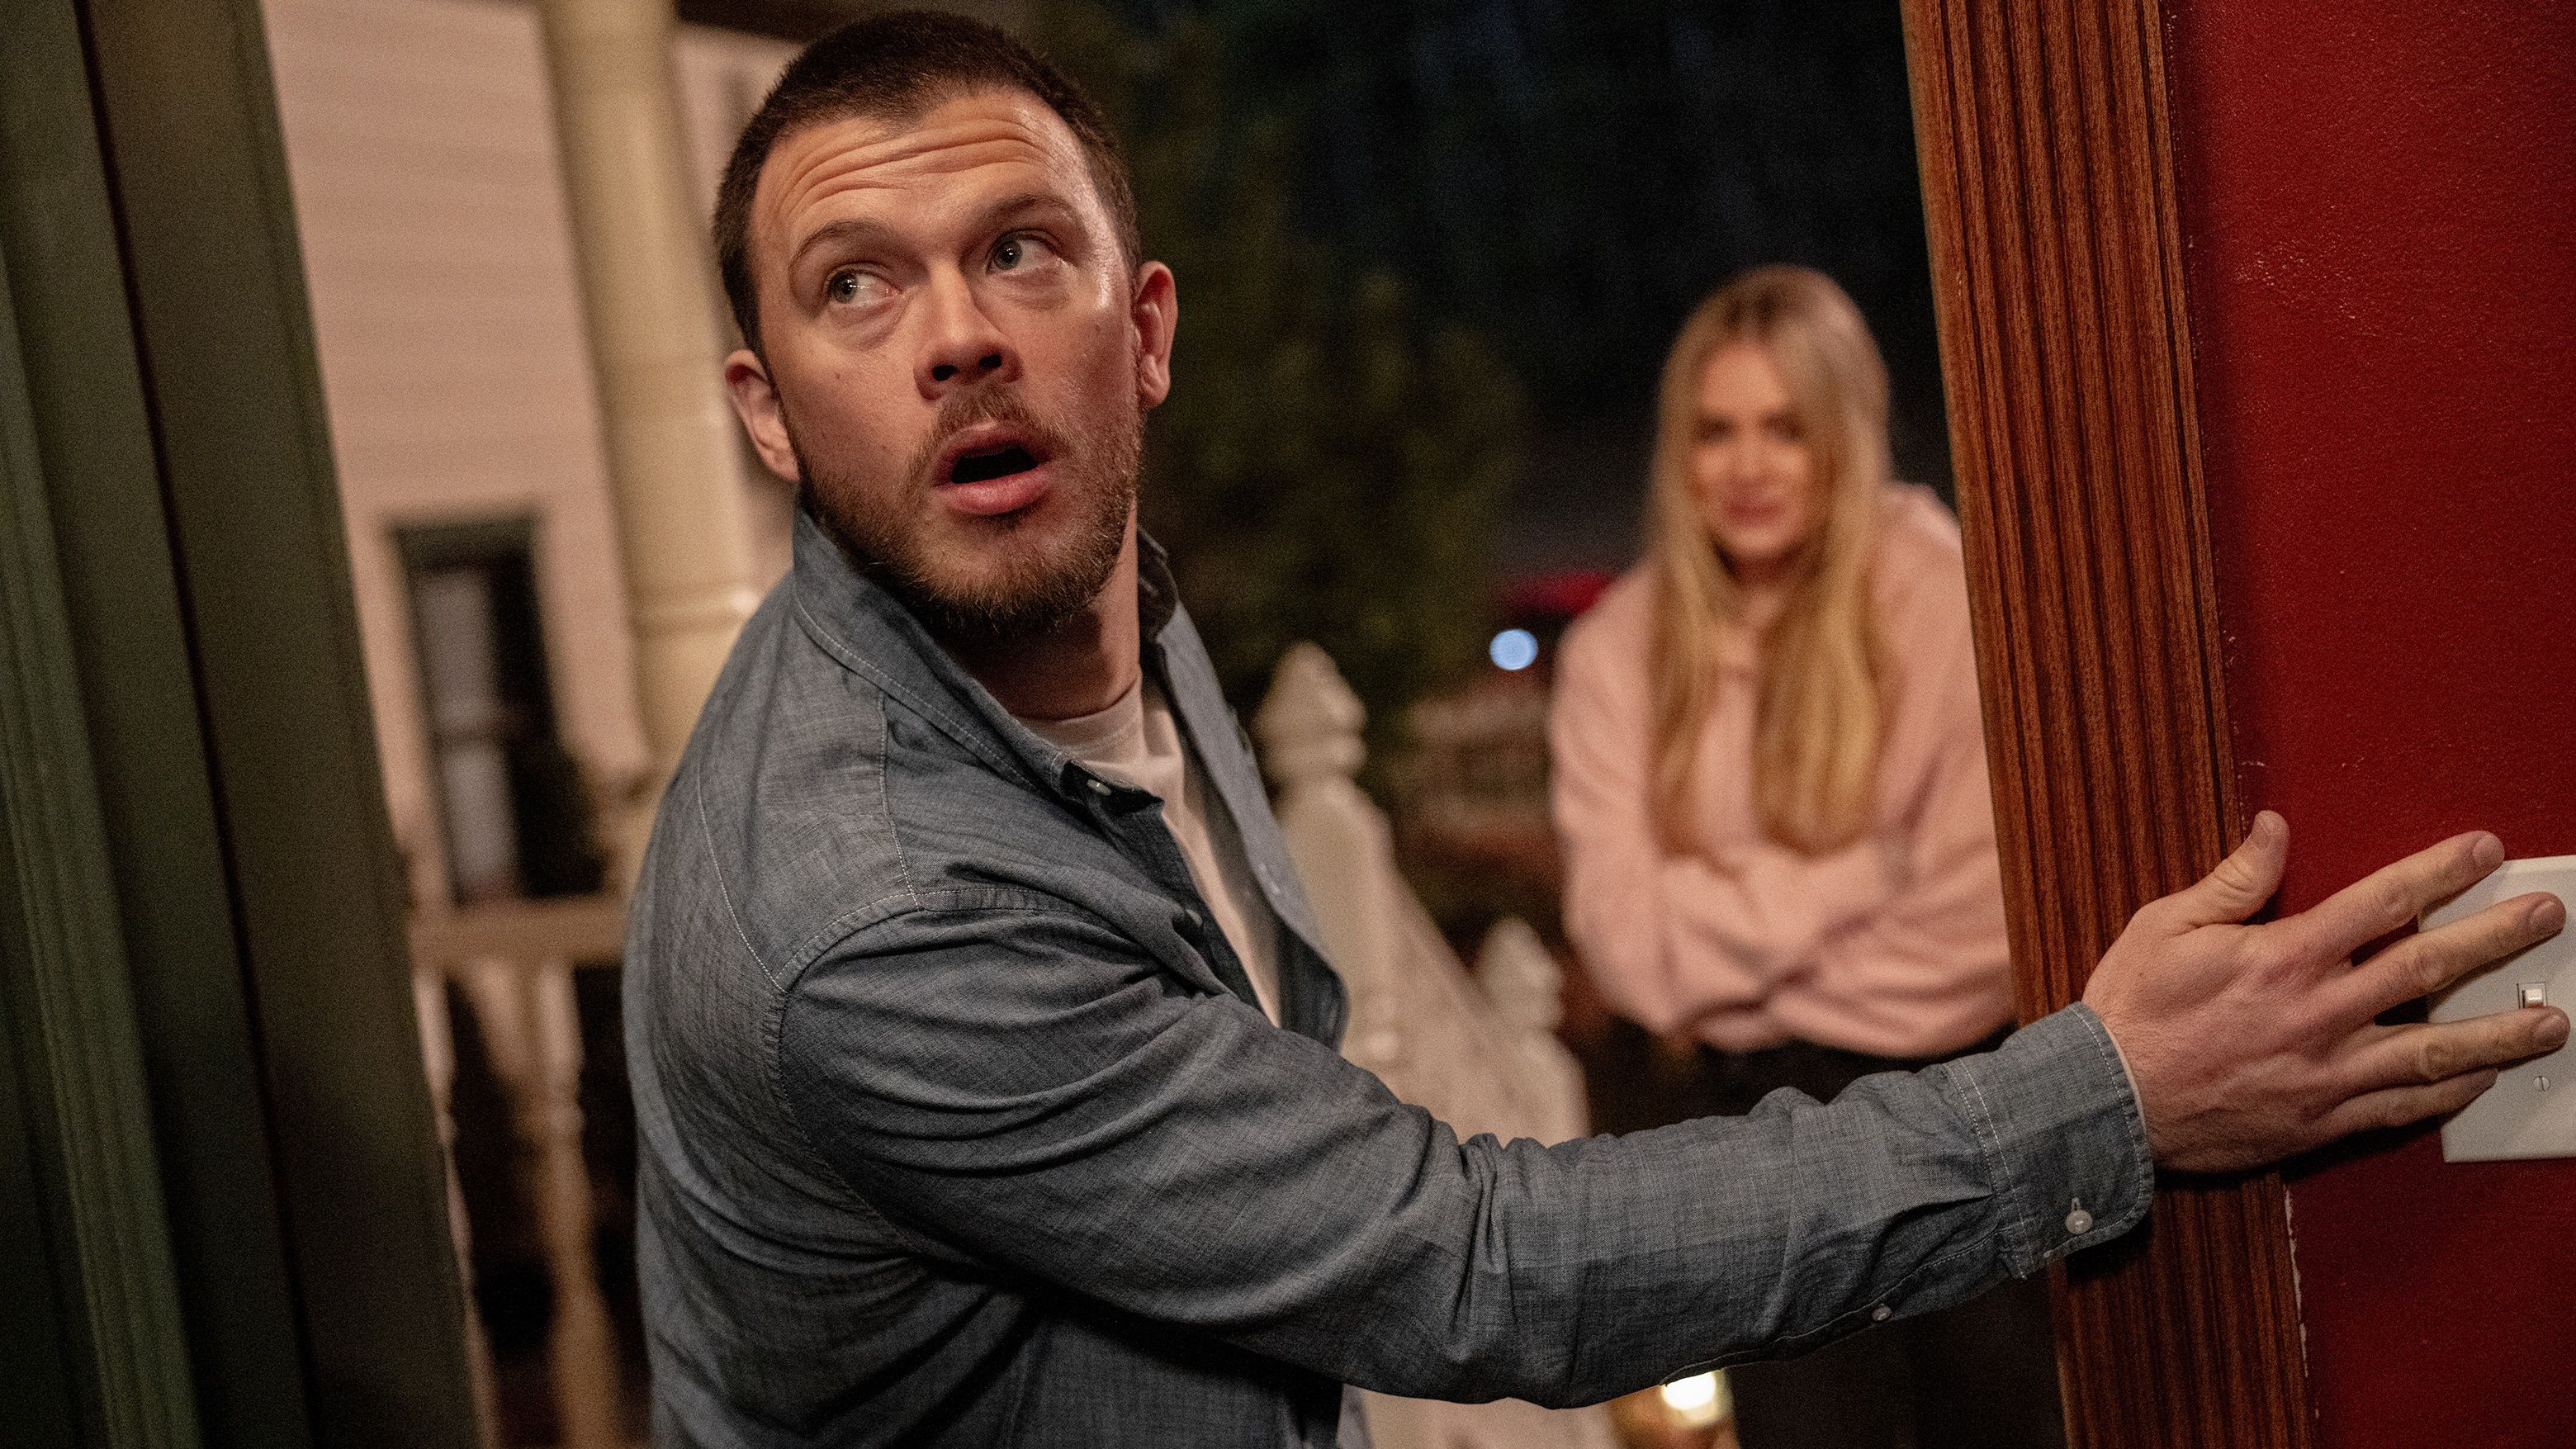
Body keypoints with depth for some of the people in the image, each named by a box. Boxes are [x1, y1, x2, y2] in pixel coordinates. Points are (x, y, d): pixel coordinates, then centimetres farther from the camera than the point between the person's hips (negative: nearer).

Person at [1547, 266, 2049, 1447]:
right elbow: (1628, 941, -8)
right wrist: (1861, 875, -13)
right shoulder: (1617, 651, 0)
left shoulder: (1945, 604, -9)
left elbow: (1980, 923, -14)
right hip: (1759, 1119, 2)